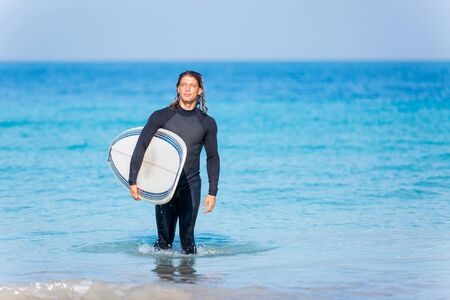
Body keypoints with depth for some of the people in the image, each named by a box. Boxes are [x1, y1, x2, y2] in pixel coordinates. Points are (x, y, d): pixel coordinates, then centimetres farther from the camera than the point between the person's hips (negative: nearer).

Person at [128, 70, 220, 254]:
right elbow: (140, 147, -4)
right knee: (164, 239, 3)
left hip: (191, 186, 0)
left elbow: (212, 158, 8)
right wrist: (132, 181, -12)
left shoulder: (207, 123, 1)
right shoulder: (161, 117, -3)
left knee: (187, 237, -5)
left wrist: (212, 192, 2)